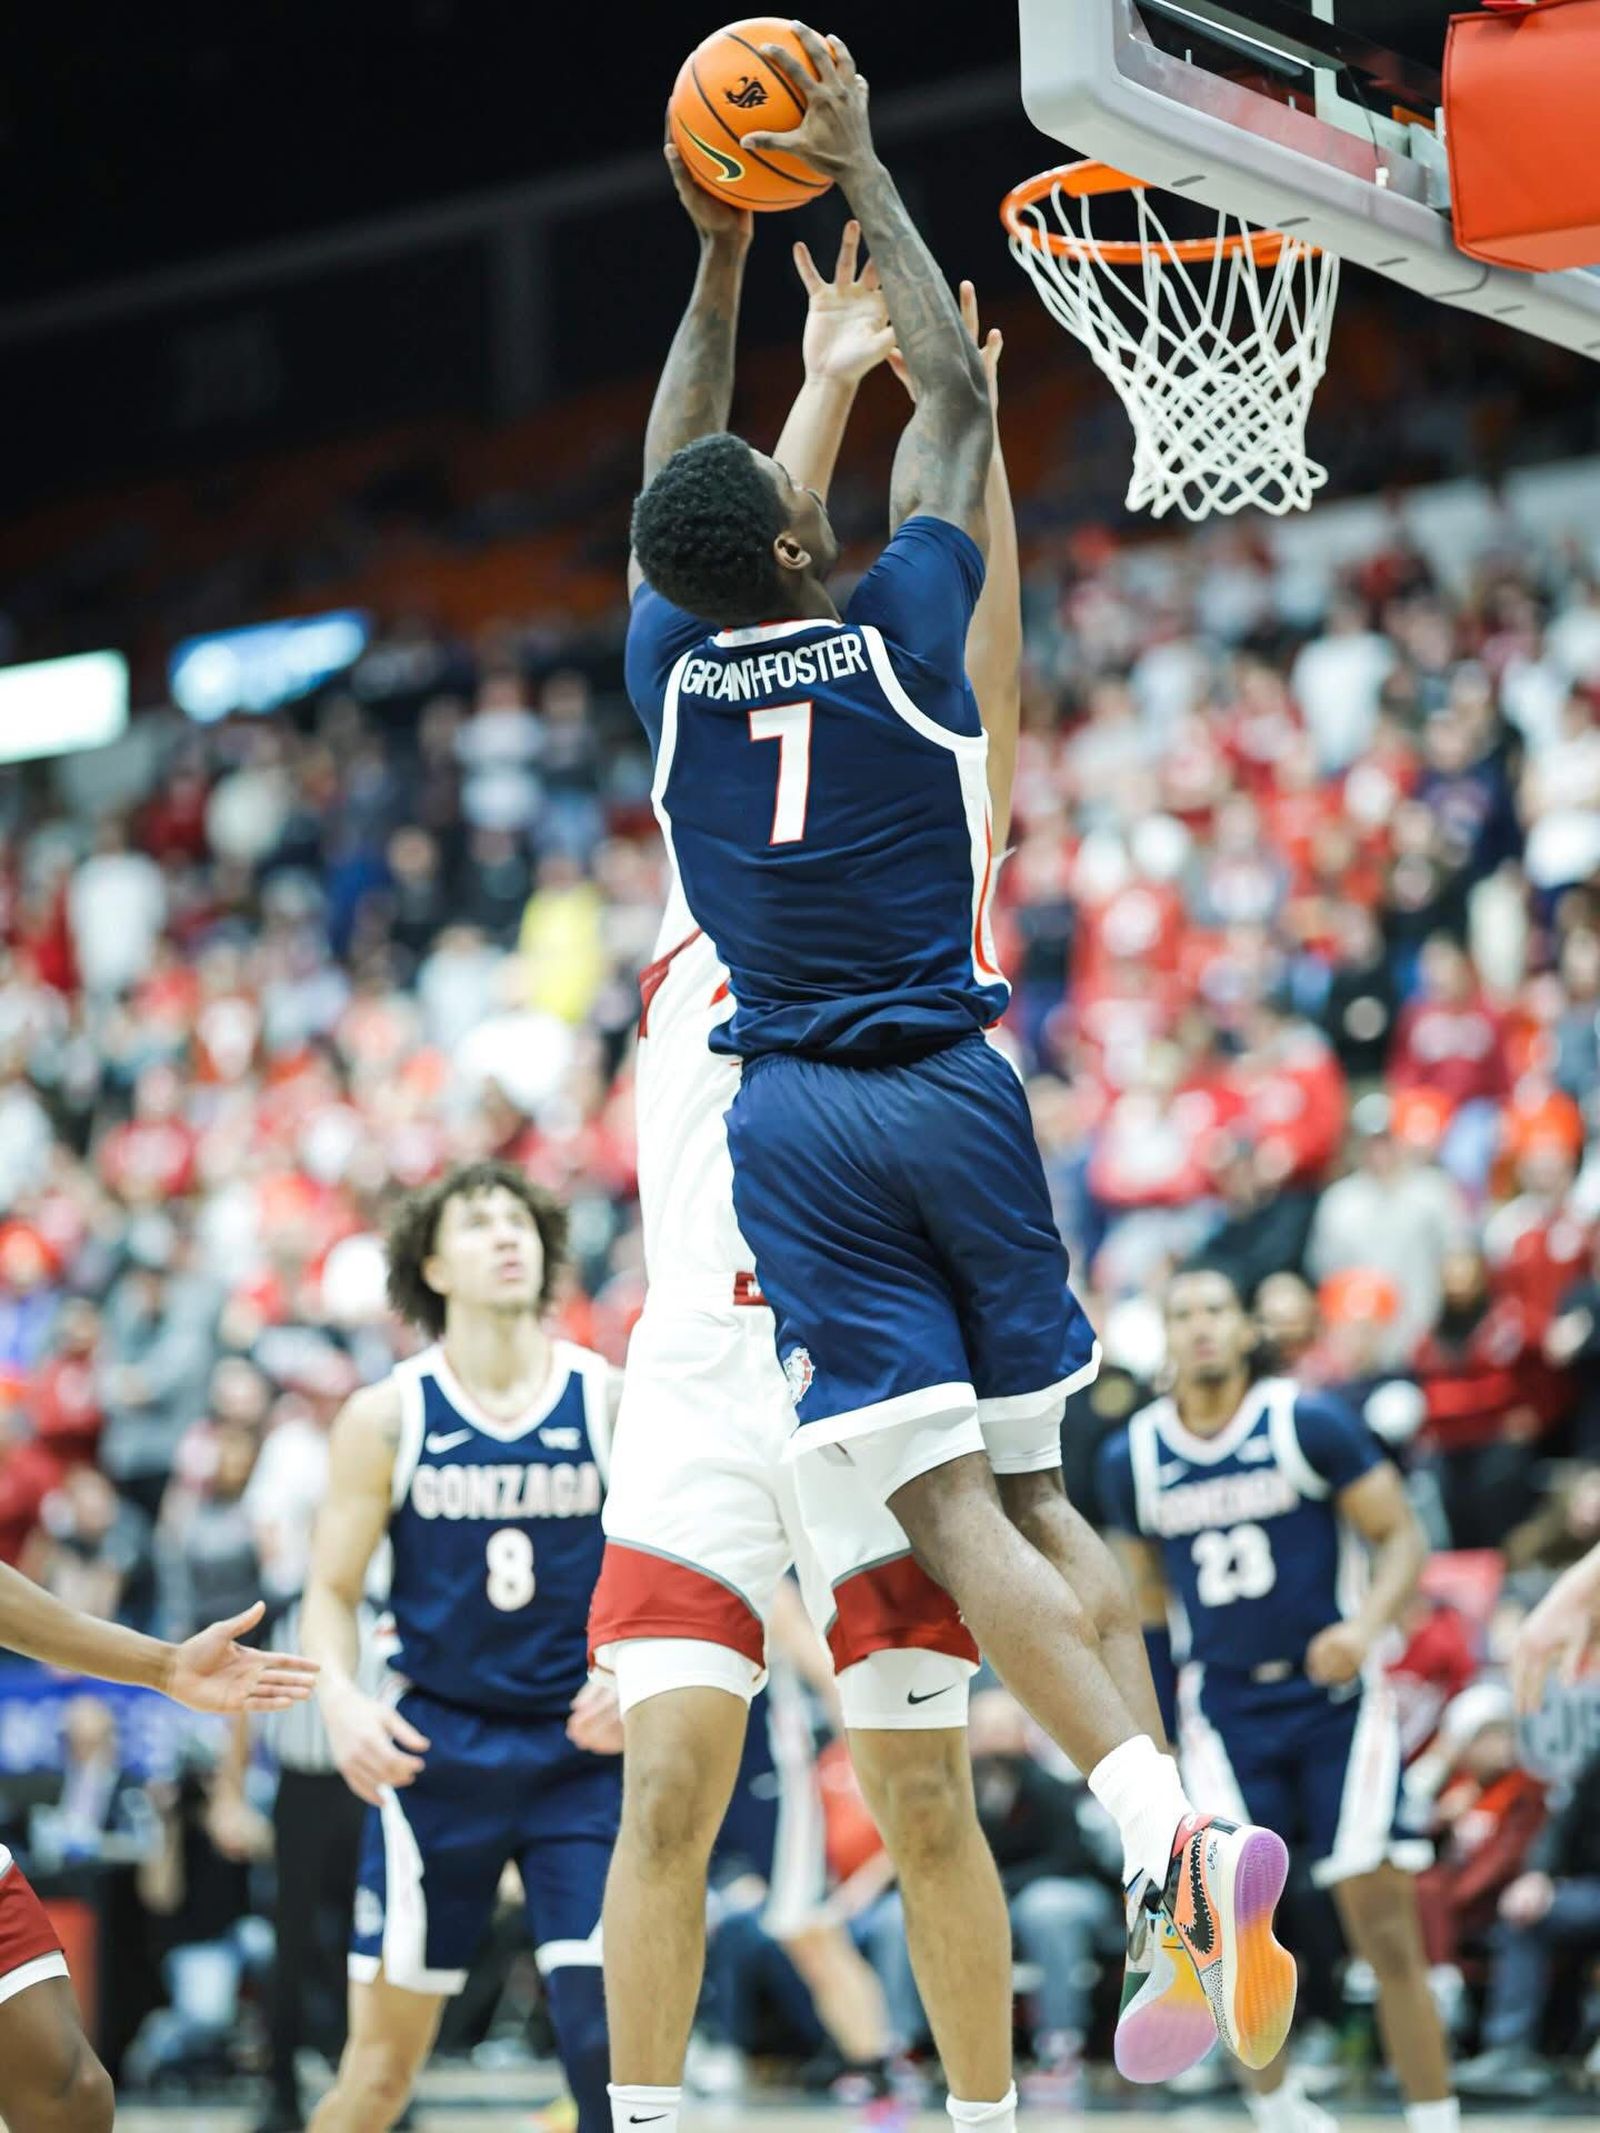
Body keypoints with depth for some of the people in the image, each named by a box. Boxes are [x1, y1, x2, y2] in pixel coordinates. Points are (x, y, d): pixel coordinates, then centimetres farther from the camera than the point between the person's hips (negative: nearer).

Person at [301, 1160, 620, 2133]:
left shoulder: (612, 1405, 0)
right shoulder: (387, 1416, 1)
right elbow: (334, 1590, 4)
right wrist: (341, 1699, -15)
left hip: (581, 1750, 0)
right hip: (436, 1750, 0)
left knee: (608, 2023, -11)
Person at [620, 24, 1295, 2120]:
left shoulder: (671, 670, 1)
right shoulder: (899, 628, -3)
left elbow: (675, 475, 20)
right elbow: (959, 401, 10)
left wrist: (727, 246, 22)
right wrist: (860, 176, 15)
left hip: (794, 1117, 0)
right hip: (954, 1095, 0)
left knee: (950, 1505, -9)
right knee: (1037, 1485, 10)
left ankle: (1163, 1828, -28)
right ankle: (1189, 1867, -3)